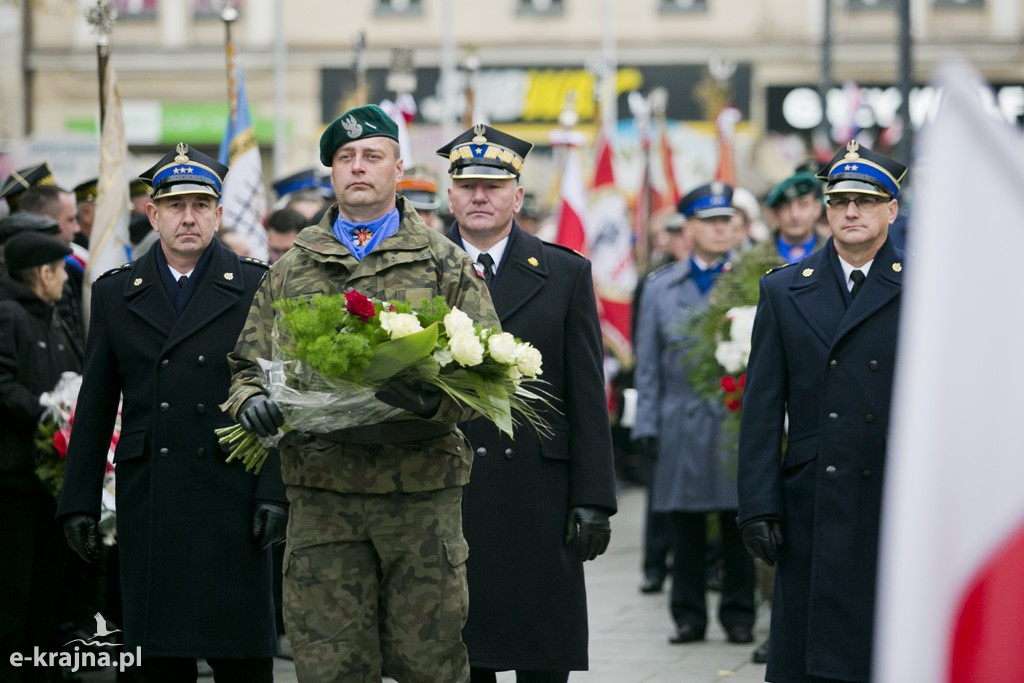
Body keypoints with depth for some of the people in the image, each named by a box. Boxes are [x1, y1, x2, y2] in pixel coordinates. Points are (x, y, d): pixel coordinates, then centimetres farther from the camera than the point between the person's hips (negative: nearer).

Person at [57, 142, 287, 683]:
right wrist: (79, 502, 5)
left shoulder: (256, 288, 5)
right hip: (148, 505, 2)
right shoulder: (114, 294, 11)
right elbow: (94, 406, 11)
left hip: (231, 494, -2)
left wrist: (275, 493, -8)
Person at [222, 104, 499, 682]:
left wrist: (434, 401, -21)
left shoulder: (446, 263, 8)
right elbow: (250, 366, 17)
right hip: (321, 489, 2)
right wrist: (251, 401, -7)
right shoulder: (293, 269, 15)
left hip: (422, 488, -2)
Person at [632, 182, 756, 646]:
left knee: (738, 525, 3)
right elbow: (648, 364, 11)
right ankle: (689, 615, 13)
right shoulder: (661, 288, 11)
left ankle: (739, 615, 11)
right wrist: (647, 425, 5)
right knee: (685, 528, 5)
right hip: (683, 427, 2)